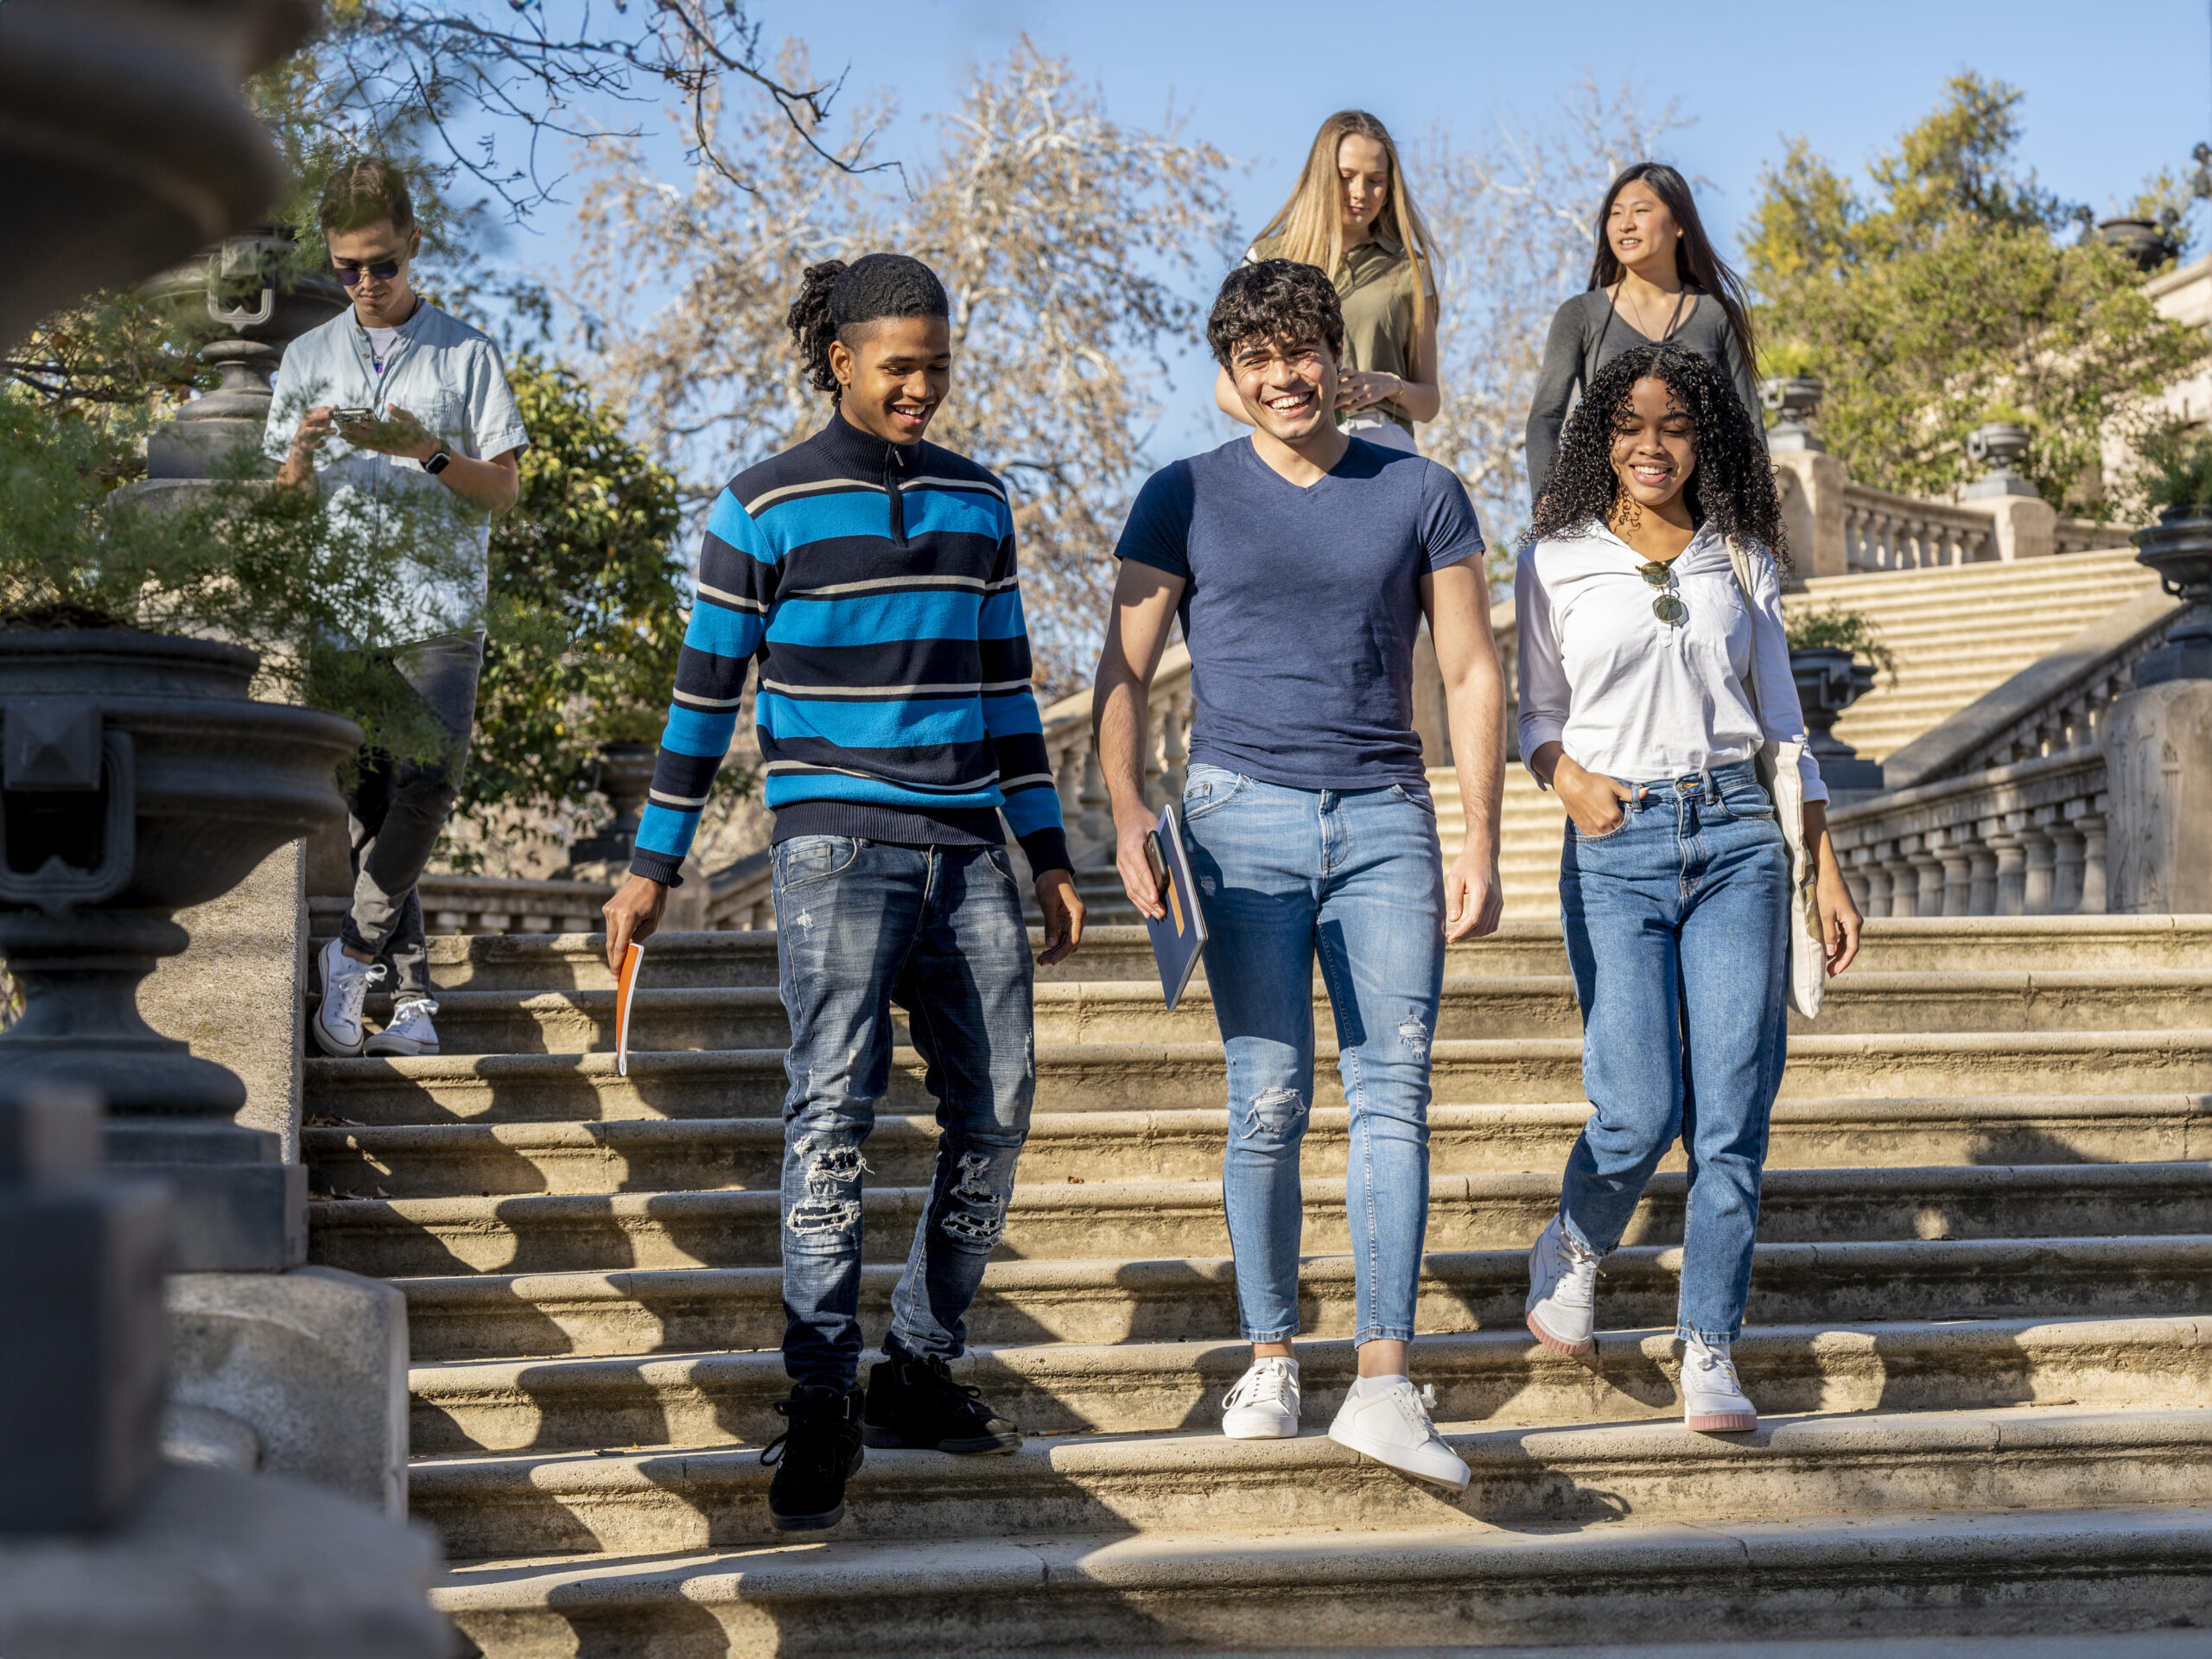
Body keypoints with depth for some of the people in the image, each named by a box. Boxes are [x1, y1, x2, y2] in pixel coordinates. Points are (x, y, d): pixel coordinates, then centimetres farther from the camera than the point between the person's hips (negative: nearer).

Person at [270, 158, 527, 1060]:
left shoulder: (467, 354, 8)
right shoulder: (308, 357, 15)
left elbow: (503, 487, 4)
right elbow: (284, 495, 16)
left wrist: (426, 451, -13)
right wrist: (302, 453, -7)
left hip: (439, 608, -2)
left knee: (428, 777, -21)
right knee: (369, 800, 0)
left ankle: (354, 950, -9)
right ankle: (411, 996, 4)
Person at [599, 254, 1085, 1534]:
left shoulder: (979, 501, 14)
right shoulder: (767, 509, 0)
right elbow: (707, 691, 2)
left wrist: (1050, 852, 15)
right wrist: (655, 866, 1)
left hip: (967, 842, 5)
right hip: (836, 837, -5)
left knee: (997, 1104, 1)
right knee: (836, 1104, -13)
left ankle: (922, 1370, 13)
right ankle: (824, 1405, -10)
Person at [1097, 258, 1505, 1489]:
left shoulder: (1422, 495, 10)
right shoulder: (1188, 498, 7)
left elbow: (1474, 674, 10)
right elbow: (1126, 671, 5)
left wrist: (1482, 846, 2)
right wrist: (1128, 812, -12)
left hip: (1387, 819, 1)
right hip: (1245, 817, -1)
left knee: (1395, 1093, -9)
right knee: (1269, 1102, -2)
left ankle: (1387, 1384, -12)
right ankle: (1271, 1361, 10)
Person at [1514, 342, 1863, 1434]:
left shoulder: (1741, 560, 12)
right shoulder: (1556, 560, 7)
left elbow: (1781, 720, 15)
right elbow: (1537, 710, 13)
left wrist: (1826, 869, 10)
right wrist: (1568, 778, -10)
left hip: (1738, 836, 2)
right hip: (1615, 845, -2)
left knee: (1733, 1115, -5)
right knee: (1640, 1110, -11)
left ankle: (1710, 1355, 4)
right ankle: (1574, 1246, 22)